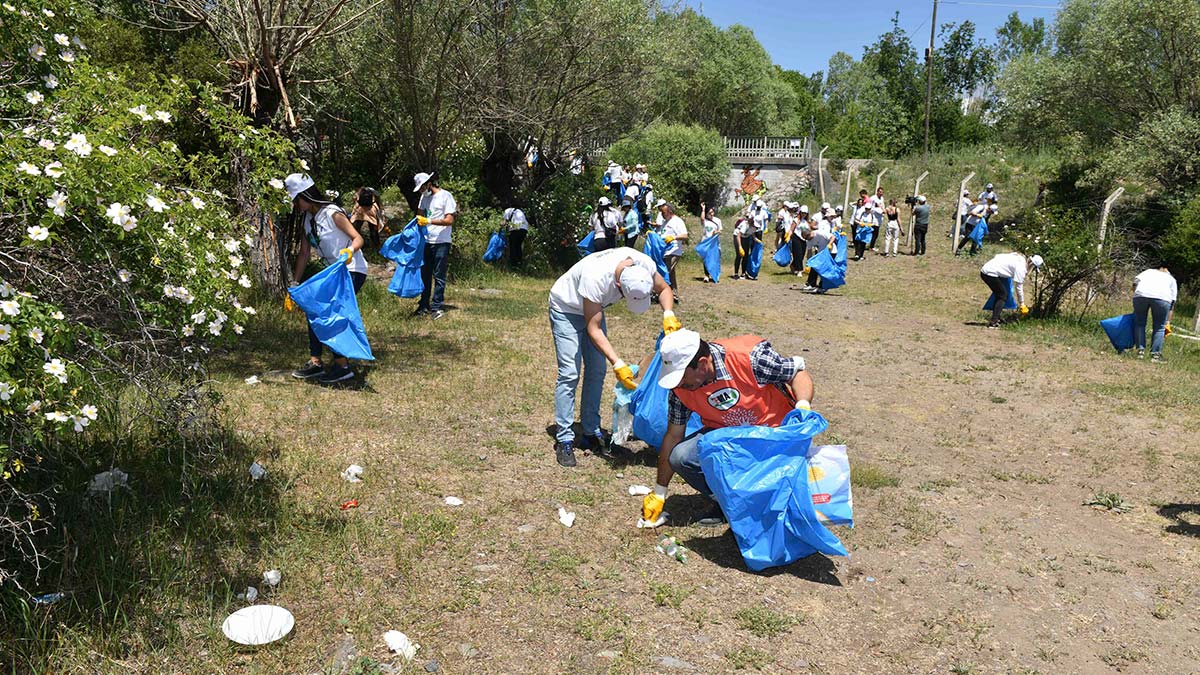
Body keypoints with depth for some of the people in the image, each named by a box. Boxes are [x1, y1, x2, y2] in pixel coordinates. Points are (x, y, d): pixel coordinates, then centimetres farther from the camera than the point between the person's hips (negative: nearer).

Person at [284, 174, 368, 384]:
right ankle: (315, 363, 13)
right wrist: (294, 285, 8)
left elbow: (358, 238, -19)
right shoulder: (306, 219, 8)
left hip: (352, 270, -9)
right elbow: (304, 253, 10)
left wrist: (350, 251, -42)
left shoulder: (332, 213, -16)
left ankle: (343, 366, -9)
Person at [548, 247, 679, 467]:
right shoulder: (596, 278, -42)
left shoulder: (645, 265, -26)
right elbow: (593, 329, -34)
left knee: (597, 372, 7)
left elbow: (664, 289, -5)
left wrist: (669, 315, -26)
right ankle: (564, 440, -5)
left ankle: (592, 433, 18)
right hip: (566, 309, -6)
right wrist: (618, 364, -40)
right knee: (569, 374, -12)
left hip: (593, 307, 6)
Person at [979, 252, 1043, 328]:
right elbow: (1018, 287, -9)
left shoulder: (1020, 257, 13)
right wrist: (1022, 304, 0)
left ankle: (996, 318, 23)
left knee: (999, 295, 19)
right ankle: (994, 322, -9)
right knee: (1002, 295, -3)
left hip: (984, 270, 10)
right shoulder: (1021, 267, -12)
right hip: (990, 273, -10)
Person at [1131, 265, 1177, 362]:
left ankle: (1140, 351, 10)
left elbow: (1136, 281, 15)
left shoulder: (1149, 271, 37)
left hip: (1141, 293, 0)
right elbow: (1172, 301, 24)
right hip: (1162, 296, 0)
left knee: (1140, 323, 15)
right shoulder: (1171, 279, 34)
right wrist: (1168, 322, 23)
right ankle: (1155, 355, 9)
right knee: (1159, 327, 12)